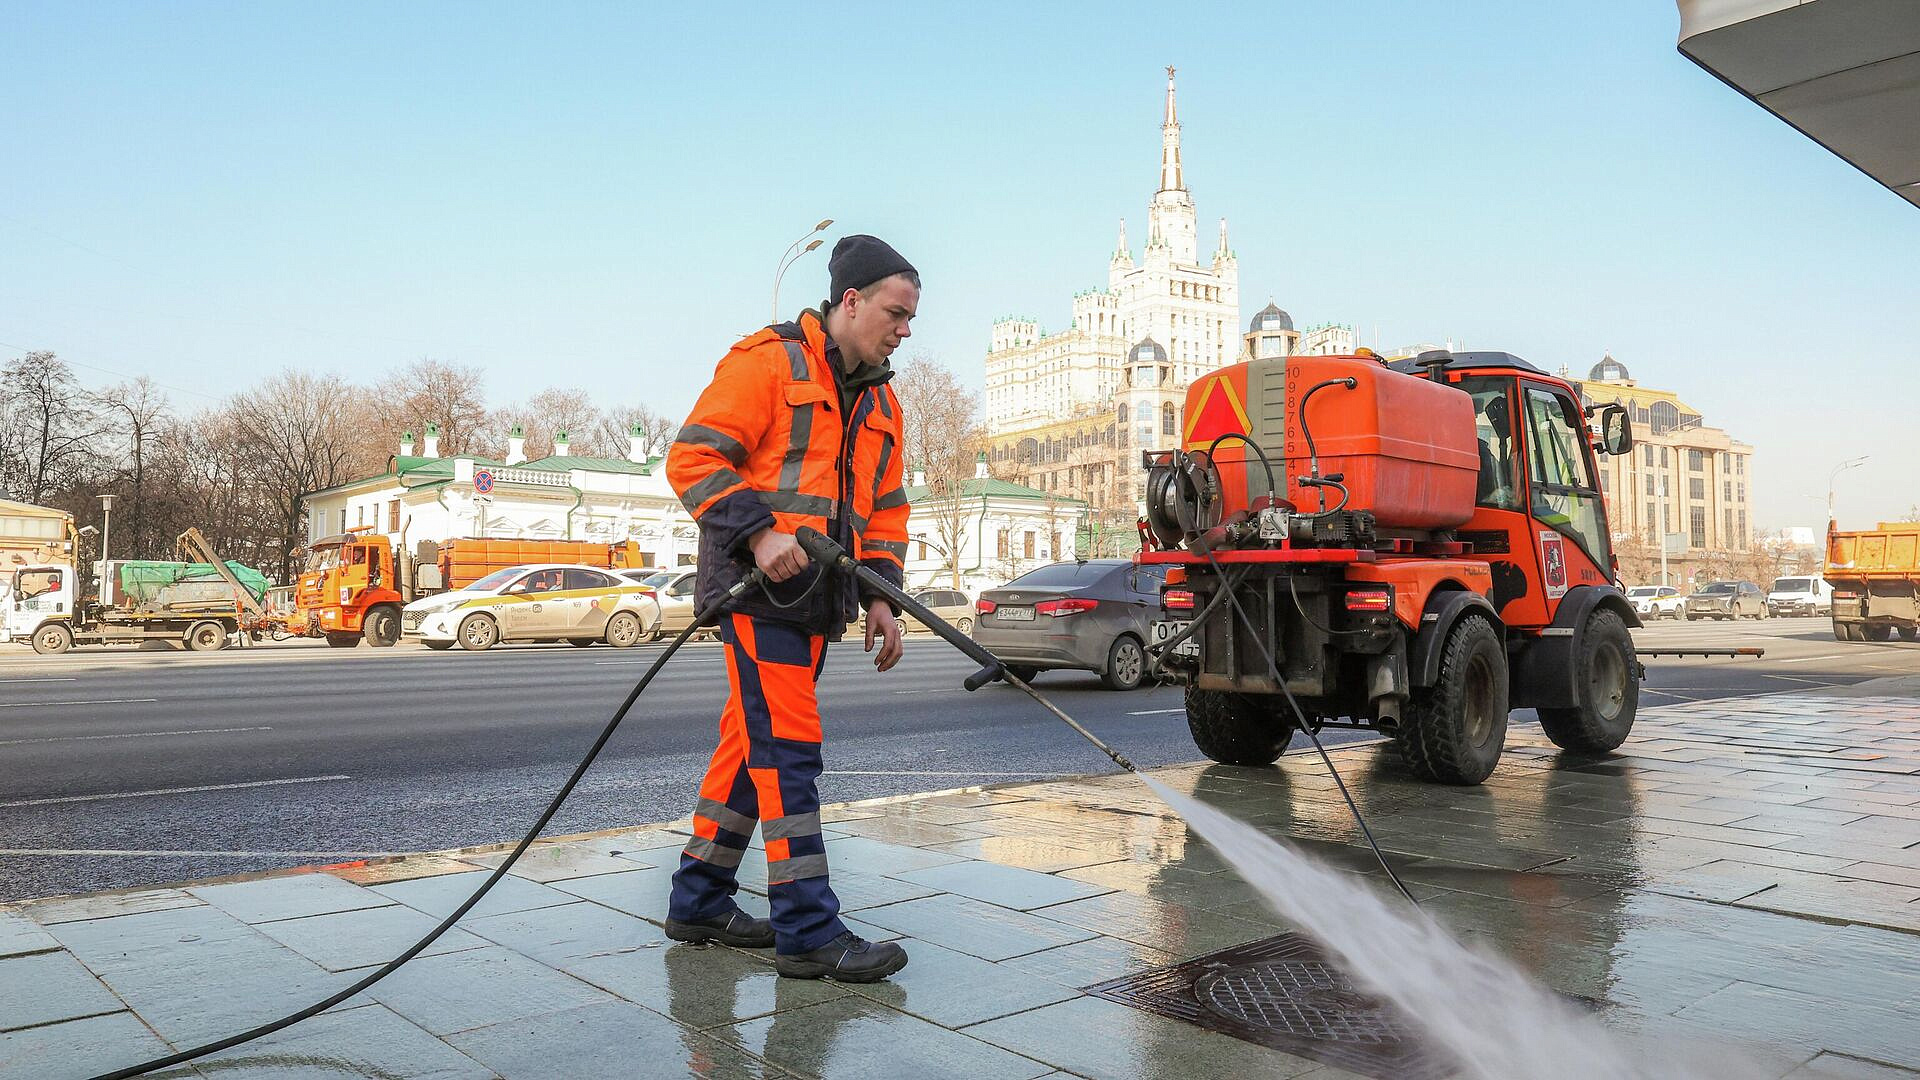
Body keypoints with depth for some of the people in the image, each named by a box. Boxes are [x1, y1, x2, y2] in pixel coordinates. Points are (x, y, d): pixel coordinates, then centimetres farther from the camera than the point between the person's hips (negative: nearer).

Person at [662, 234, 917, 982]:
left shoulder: (879, 402, 20)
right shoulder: (767, 362, -4)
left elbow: (885, 509, 23)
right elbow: (692, 457, -11)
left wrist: (880, 595, 11)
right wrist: (759, 532, -22)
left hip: (815, 598, 8)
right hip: (758, 588, -8)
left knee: (751, 746, 13)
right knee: (786, 747, -10)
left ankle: (700, 901, 24)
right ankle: (808, 932, -6)